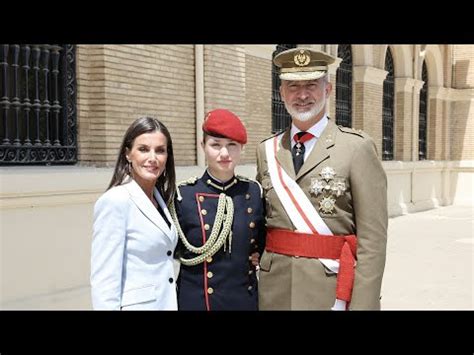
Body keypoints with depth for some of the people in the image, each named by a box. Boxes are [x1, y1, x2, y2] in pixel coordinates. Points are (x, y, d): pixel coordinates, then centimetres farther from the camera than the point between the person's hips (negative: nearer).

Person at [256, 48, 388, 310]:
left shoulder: (357, 147, -8)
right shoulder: (266, 151, 6)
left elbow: (372, 238, -11)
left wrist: (362, 304, -15)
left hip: (332, 290, -3)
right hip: (275, 292, 4)